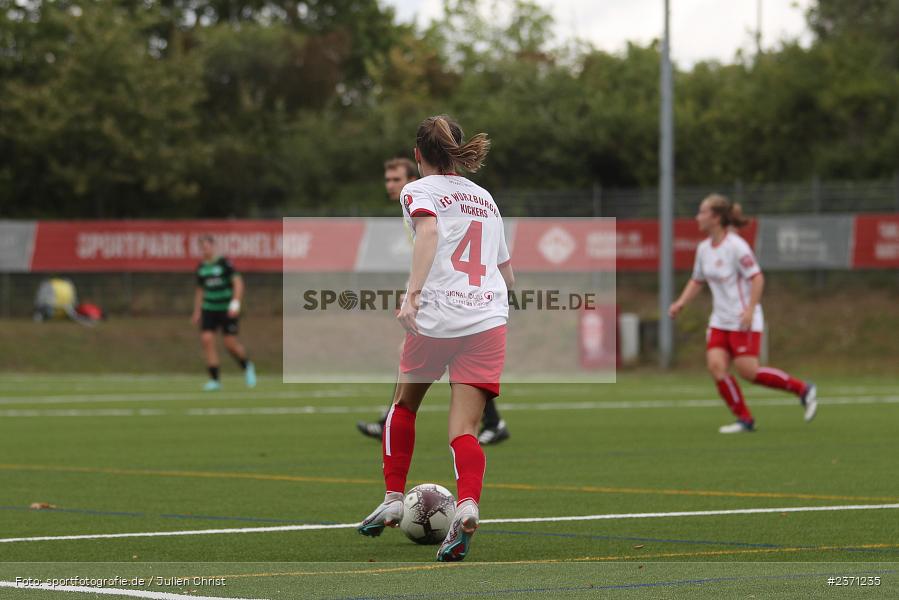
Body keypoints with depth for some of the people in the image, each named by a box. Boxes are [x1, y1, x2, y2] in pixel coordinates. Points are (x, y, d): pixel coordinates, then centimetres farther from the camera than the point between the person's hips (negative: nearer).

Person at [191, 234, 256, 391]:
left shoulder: (224, 263, -10)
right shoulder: (201, 268, 7)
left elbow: (238, 282, -14)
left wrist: (235, 303, -24)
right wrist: (197, 312, 18)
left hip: (226, 310, -5)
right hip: (209, 309, 5)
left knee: (230, 344, -4)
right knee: (207, 340, -12)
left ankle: (247, 367, 27)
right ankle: (214, 381, -8)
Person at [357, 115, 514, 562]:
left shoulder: (418, 191, 4)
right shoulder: (485, 197, 21)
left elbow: (428, 231, -19)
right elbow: (507, 274, 25)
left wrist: (412, 295, -27)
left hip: (435, 319, -3)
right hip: (489, 320, 3)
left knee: (404, 404, 24)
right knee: (464, 429, -4)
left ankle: (393, 499, 26)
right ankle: (468, 504, -30)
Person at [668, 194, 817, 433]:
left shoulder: (736, 246, -15)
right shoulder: (704, 248, 8)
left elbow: (757, 278, -17)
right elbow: (697, 281, 20)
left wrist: (750, 309, -25)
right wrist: (681, 303, 7)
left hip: (743, 321, -7)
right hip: (720, 321, 7)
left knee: (748, 371, -11)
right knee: (716, 365, -9)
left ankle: (803, 389, 8)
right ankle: (744, 420, 1)